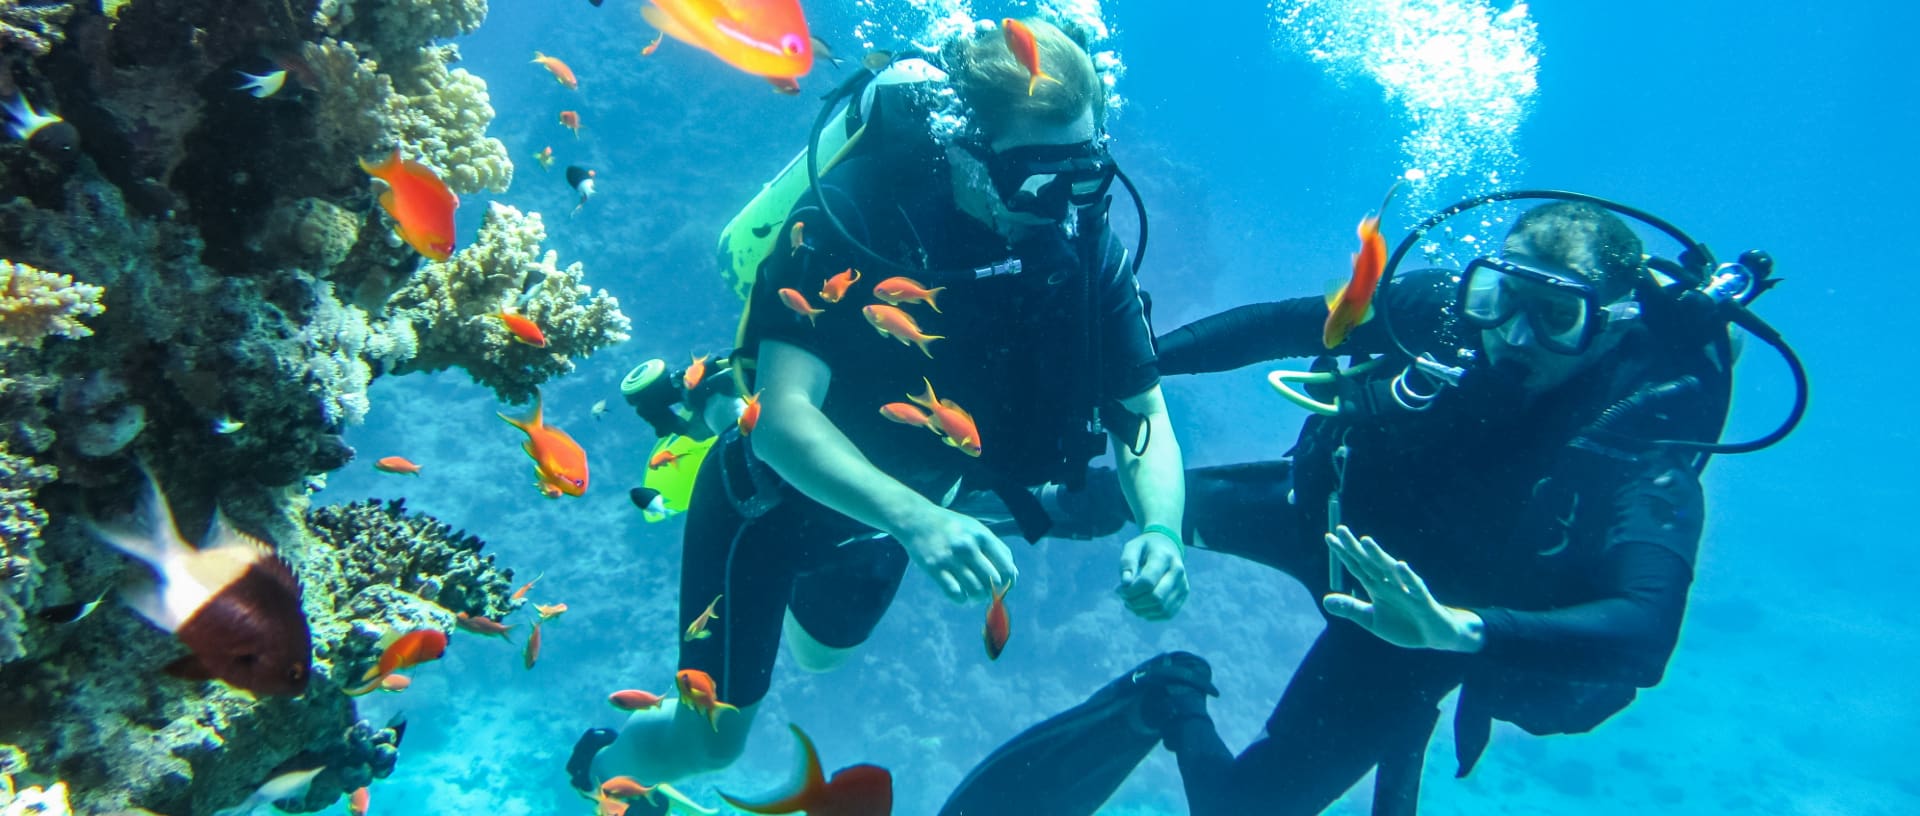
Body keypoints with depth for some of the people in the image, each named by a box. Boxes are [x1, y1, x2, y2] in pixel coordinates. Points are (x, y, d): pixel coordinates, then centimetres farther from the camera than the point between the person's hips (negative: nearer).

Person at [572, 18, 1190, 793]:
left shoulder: (1085, 242, -22)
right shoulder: (856, 210, -35)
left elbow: (1143, 416, -16)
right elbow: (781, 417, -40)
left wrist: (1160, 529, -36)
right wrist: (913, 519, -55)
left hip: (894, 507, 5)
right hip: (774, 494, -4)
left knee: (821, 652, 32)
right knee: (710, 738, 10)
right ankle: (599, 768, 44)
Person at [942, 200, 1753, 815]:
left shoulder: (1641, 454, -33)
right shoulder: (1447, 309, -24)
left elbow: (1644, 630, -46)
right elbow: (1286, 325, -13)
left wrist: (1454, 628, -61)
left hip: (1424, 620, -3)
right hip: (1336, 512, 3)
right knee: (1128, 501, 13)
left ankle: (1174, 706, 21)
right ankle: (1072, 492, 48)